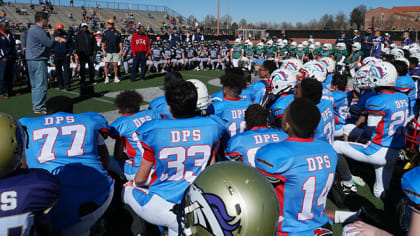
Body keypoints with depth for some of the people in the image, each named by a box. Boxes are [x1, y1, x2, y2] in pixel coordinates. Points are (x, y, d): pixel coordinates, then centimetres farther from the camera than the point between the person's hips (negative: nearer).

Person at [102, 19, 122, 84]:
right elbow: (103, 42, 5)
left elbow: (120, 42, 7)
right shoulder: (105, 32, 4)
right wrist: (103, 50, -5)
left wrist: (121, 50, 1)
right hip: (107, 51, 0)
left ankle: (116, 77, 13)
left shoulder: (117, 32, 5)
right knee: (106, 64, -2)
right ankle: (106, 78, 6)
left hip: (116, 52, 0)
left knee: (115, 64, 3)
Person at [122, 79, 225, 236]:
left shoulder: (154, 131, -13)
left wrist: (135, 183, 24)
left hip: (161, 207, -2)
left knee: (128, 188, 23)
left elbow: (141, 178, 1)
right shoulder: (212, 127, -7)